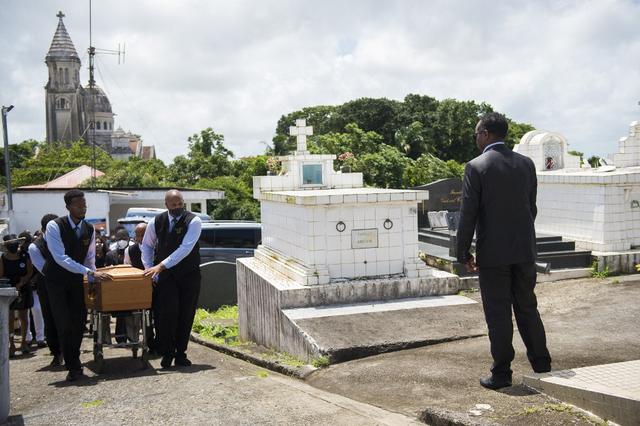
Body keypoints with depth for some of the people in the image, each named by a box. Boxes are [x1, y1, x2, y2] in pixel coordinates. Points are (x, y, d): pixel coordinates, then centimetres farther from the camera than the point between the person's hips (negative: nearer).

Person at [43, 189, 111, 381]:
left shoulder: (89, 229, -3)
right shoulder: (55, 226, -21)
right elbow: (61, 258, -28)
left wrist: (93, 280, -6)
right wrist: (90, 273, -33)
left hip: (76, 279, 5)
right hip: (57, 280, -5)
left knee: (78, 322, 4)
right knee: (64, 324, -9)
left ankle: (74, 362, 22)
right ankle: (73, 367, 2)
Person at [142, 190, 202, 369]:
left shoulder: (193, 221, -11)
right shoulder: (156, 222, 0)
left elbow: (185, 248, -22)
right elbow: (147, 246, 13)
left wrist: (161, 265, -26)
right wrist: (149, 270, 2)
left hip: (189, 275, -1)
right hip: (166, 275, 1)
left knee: (186, 315, 3)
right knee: (168, 313, -9)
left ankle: (180, 354, 17)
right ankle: (167, 354, 6)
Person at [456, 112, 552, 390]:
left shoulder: (476, 167, -10)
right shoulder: (526, 164, 5)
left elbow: (468, 214, -12)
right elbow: (532, 207, 10)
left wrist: (463, 253, -4)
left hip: (493, 253, -5)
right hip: (525, 250, 5)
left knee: (498, 314, 3)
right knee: (527, 308, 16)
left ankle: (501, 374, 10)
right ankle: (542, 366, 23)